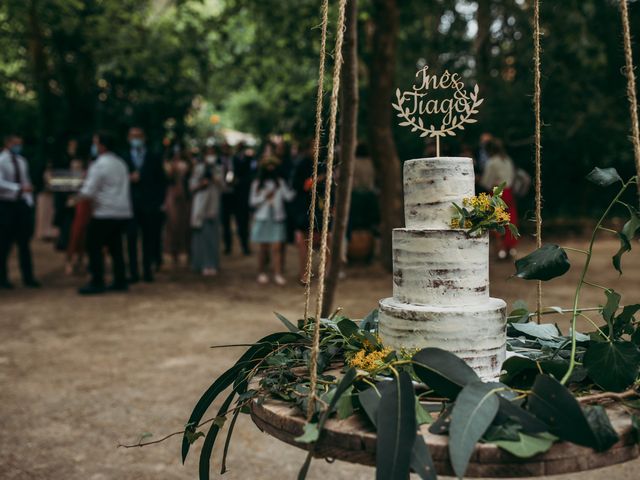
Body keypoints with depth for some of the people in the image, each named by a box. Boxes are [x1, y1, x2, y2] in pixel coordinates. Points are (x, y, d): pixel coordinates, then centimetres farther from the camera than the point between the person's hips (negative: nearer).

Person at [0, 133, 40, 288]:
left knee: (24, 242, 6)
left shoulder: (21, 161, 10)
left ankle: (28, 277, 10)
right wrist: (20, 188, -29)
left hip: (21, 204, 5)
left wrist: (29, 201, 7)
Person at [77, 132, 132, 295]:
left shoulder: (99, 165, -12)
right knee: (115, 246, 15)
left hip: (105, 213, -8)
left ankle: (97, 282, 0)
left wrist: (80, 192, 6)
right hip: (123, 212, 8)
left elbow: (89, 192, -16)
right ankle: (120, 281, 16)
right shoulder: (121, 163, 12)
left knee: (94, 246, 1)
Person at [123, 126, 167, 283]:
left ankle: (147, 271, 8)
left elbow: (161, 181, 7)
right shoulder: (123, 158, 10)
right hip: (130, 204, 0)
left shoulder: (154, 158, 10)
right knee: (131, 238, -6)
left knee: (149, 238, 2)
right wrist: (129, 178, -12)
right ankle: (133, 272, -2)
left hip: (150, 205, 0)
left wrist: (159, 201, -3)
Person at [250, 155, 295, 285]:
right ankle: (261, 273, 16)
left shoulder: (280, 182, 5)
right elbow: (252, 201, 2)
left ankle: (278, 274, -5)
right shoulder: (257, 184, 5)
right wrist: (265, 197, -11)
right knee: (263, 248, 6)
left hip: (277, 219, 0)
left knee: (276, 248, -5)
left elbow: (289, 196, -6)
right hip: (262, 219, 0)